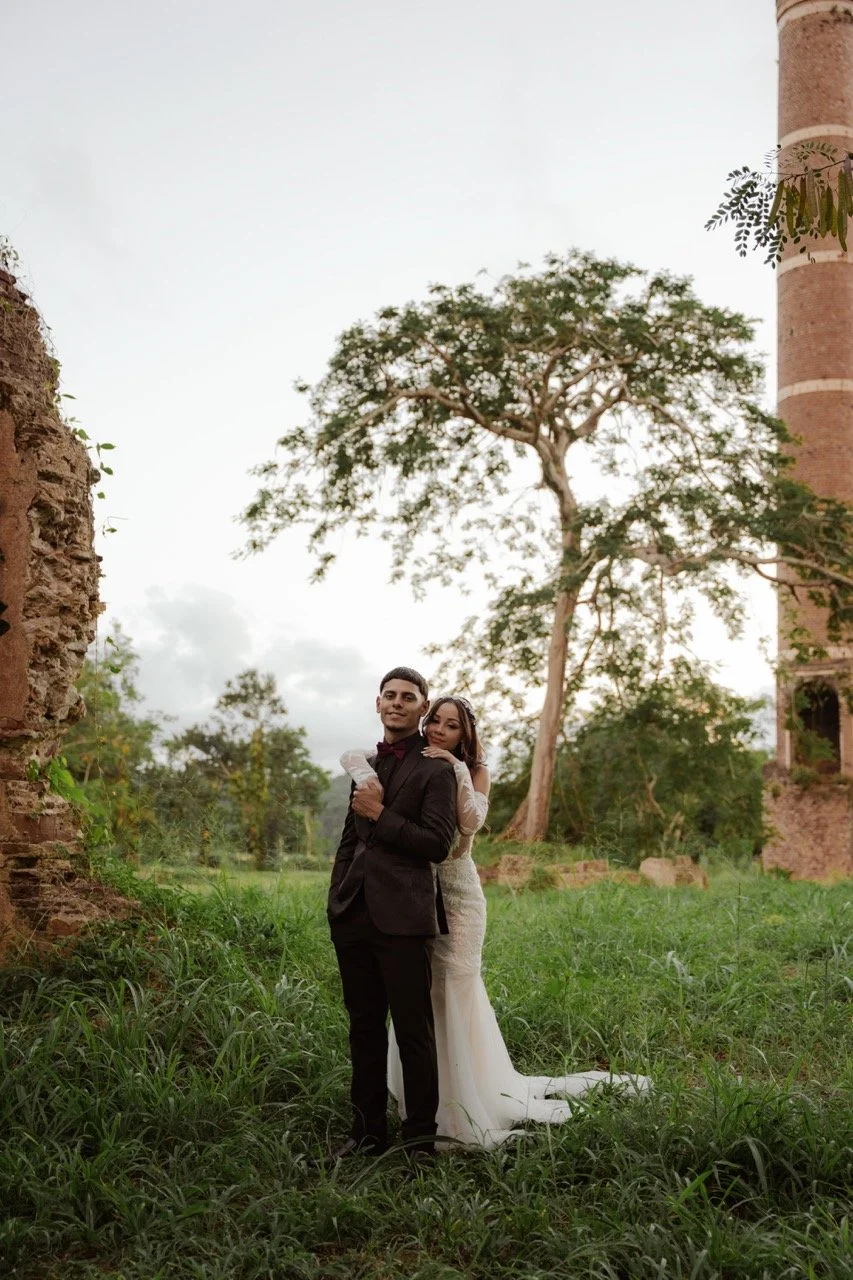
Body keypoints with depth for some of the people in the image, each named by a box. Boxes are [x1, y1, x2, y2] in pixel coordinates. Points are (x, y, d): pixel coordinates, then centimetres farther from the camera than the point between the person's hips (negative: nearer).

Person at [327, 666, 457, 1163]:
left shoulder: (435, 770, -3)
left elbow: (438, 844, -11)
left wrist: (381, 814, -10)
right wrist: (337, 897, 16)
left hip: (402, 917, -6)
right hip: (355, 916, 7)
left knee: (414, 1031, -1)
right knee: (365, 1027, 12)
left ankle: (422, 1137, 8)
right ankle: (368, 1130, 21)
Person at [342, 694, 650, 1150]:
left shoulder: (474, 772, 1)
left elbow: (471, 822, -16)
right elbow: (351, 756, -5)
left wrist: (458, 771, -22)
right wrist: (366, 775, -26)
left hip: (455, 892, -2)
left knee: (452, 989, -1)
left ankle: (461, 1107, 8)